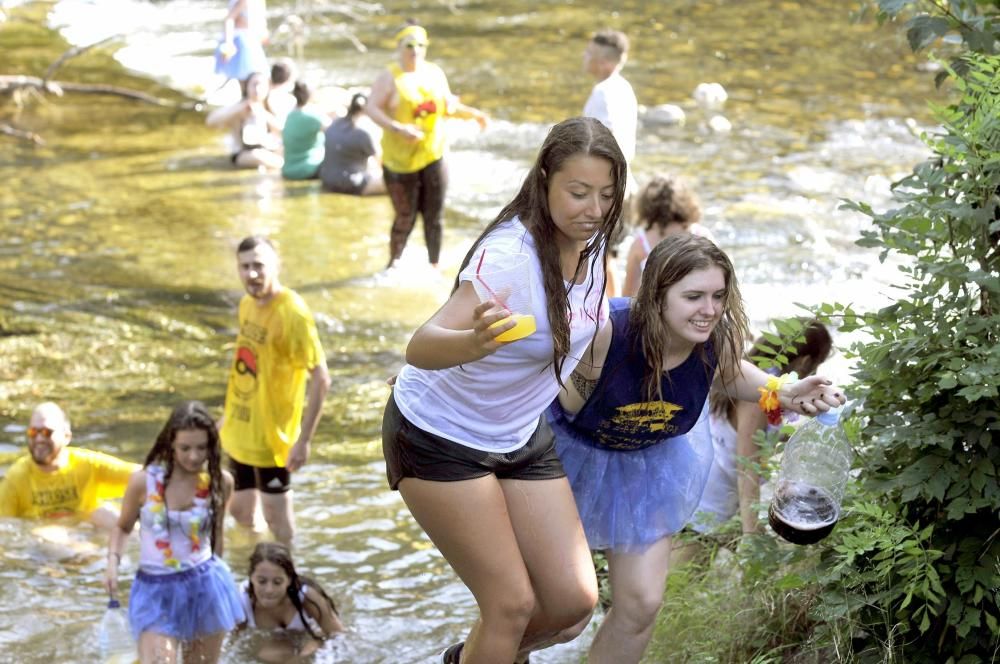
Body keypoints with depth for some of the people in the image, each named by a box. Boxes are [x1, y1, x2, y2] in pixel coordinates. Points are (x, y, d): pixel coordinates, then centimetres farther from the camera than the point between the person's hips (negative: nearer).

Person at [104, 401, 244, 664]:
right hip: (156, 589, -2)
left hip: (205, 586, 2)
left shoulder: (220, 482, -3)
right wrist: (113, 561, -11)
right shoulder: (144, 480, -9)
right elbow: (123, 527, 6)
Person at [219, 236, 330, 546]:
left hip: (270, 438, -8)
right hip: (239, 433, 8)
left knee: (276, 515, 5)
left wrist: (304, 440, -24)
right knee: (242, 512, 20)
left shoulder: (292, 313, -22)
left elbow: (320, 379, -22)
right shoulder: (247, 304, 2)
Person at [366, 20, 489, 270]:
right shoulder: (390, 78, -8)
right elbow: (372, 108, -16)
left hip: (433, 157, 4)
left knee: (434, 217, 5)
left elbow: (448, 106, 20)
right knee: (405, 218, 0)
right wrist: (398, 128, -28)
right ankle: (393, 264, 20)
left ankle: (434, 266, 17)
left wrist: (472, 113, 3)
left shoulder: (435, 73, 9)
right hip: (400, 160, -4)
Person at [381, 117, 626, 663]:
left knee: (574, 602, 4)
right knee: (513, 603, -8)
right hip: (439, 438, -7)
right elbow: (420, 349, -45)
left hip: (520, 438, 7)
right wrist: (475, 341, -65)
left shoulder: (590, 239, -10)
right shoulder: (510, 253, -31)